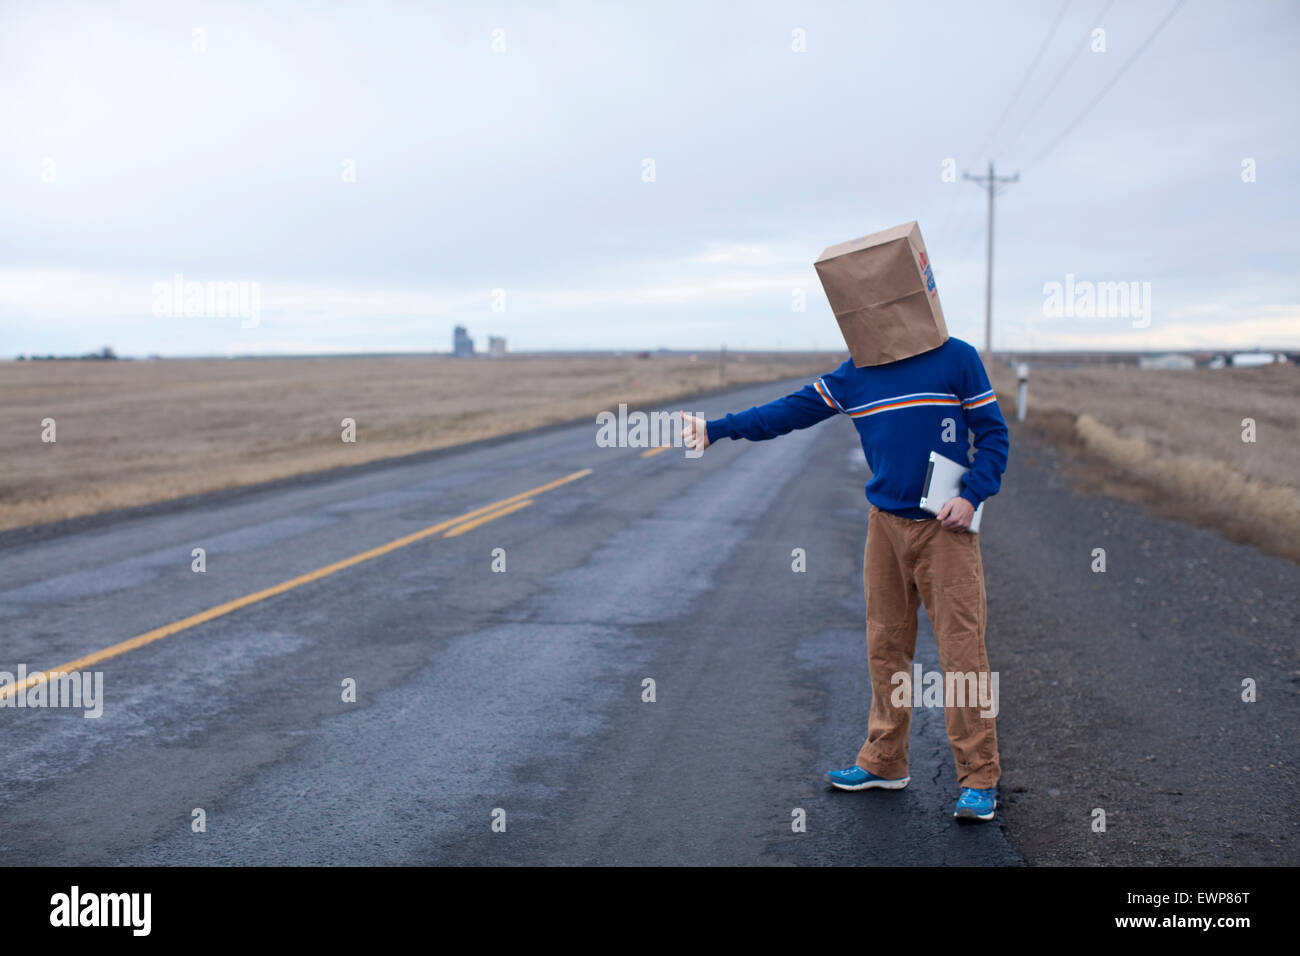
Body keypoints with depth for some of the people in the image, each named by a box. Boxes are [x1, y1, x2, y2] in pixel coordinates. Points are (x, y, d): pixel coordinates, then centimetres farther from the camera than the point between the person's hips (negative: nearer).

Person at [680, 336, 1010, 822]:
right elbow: (789, 411, 8)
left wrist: (971, 497, -13)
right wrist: (715, 429, 3)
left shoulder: (957, 359, -3)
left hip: (945, 528, -4)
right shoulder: (856, 374, 7)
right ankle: (884, 762, 23)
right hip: (886, 526, 4)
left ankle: (979, 779, 2)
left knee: (961, 650, -6)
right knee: (885, 648, 10)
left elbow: (993, 432, 0)